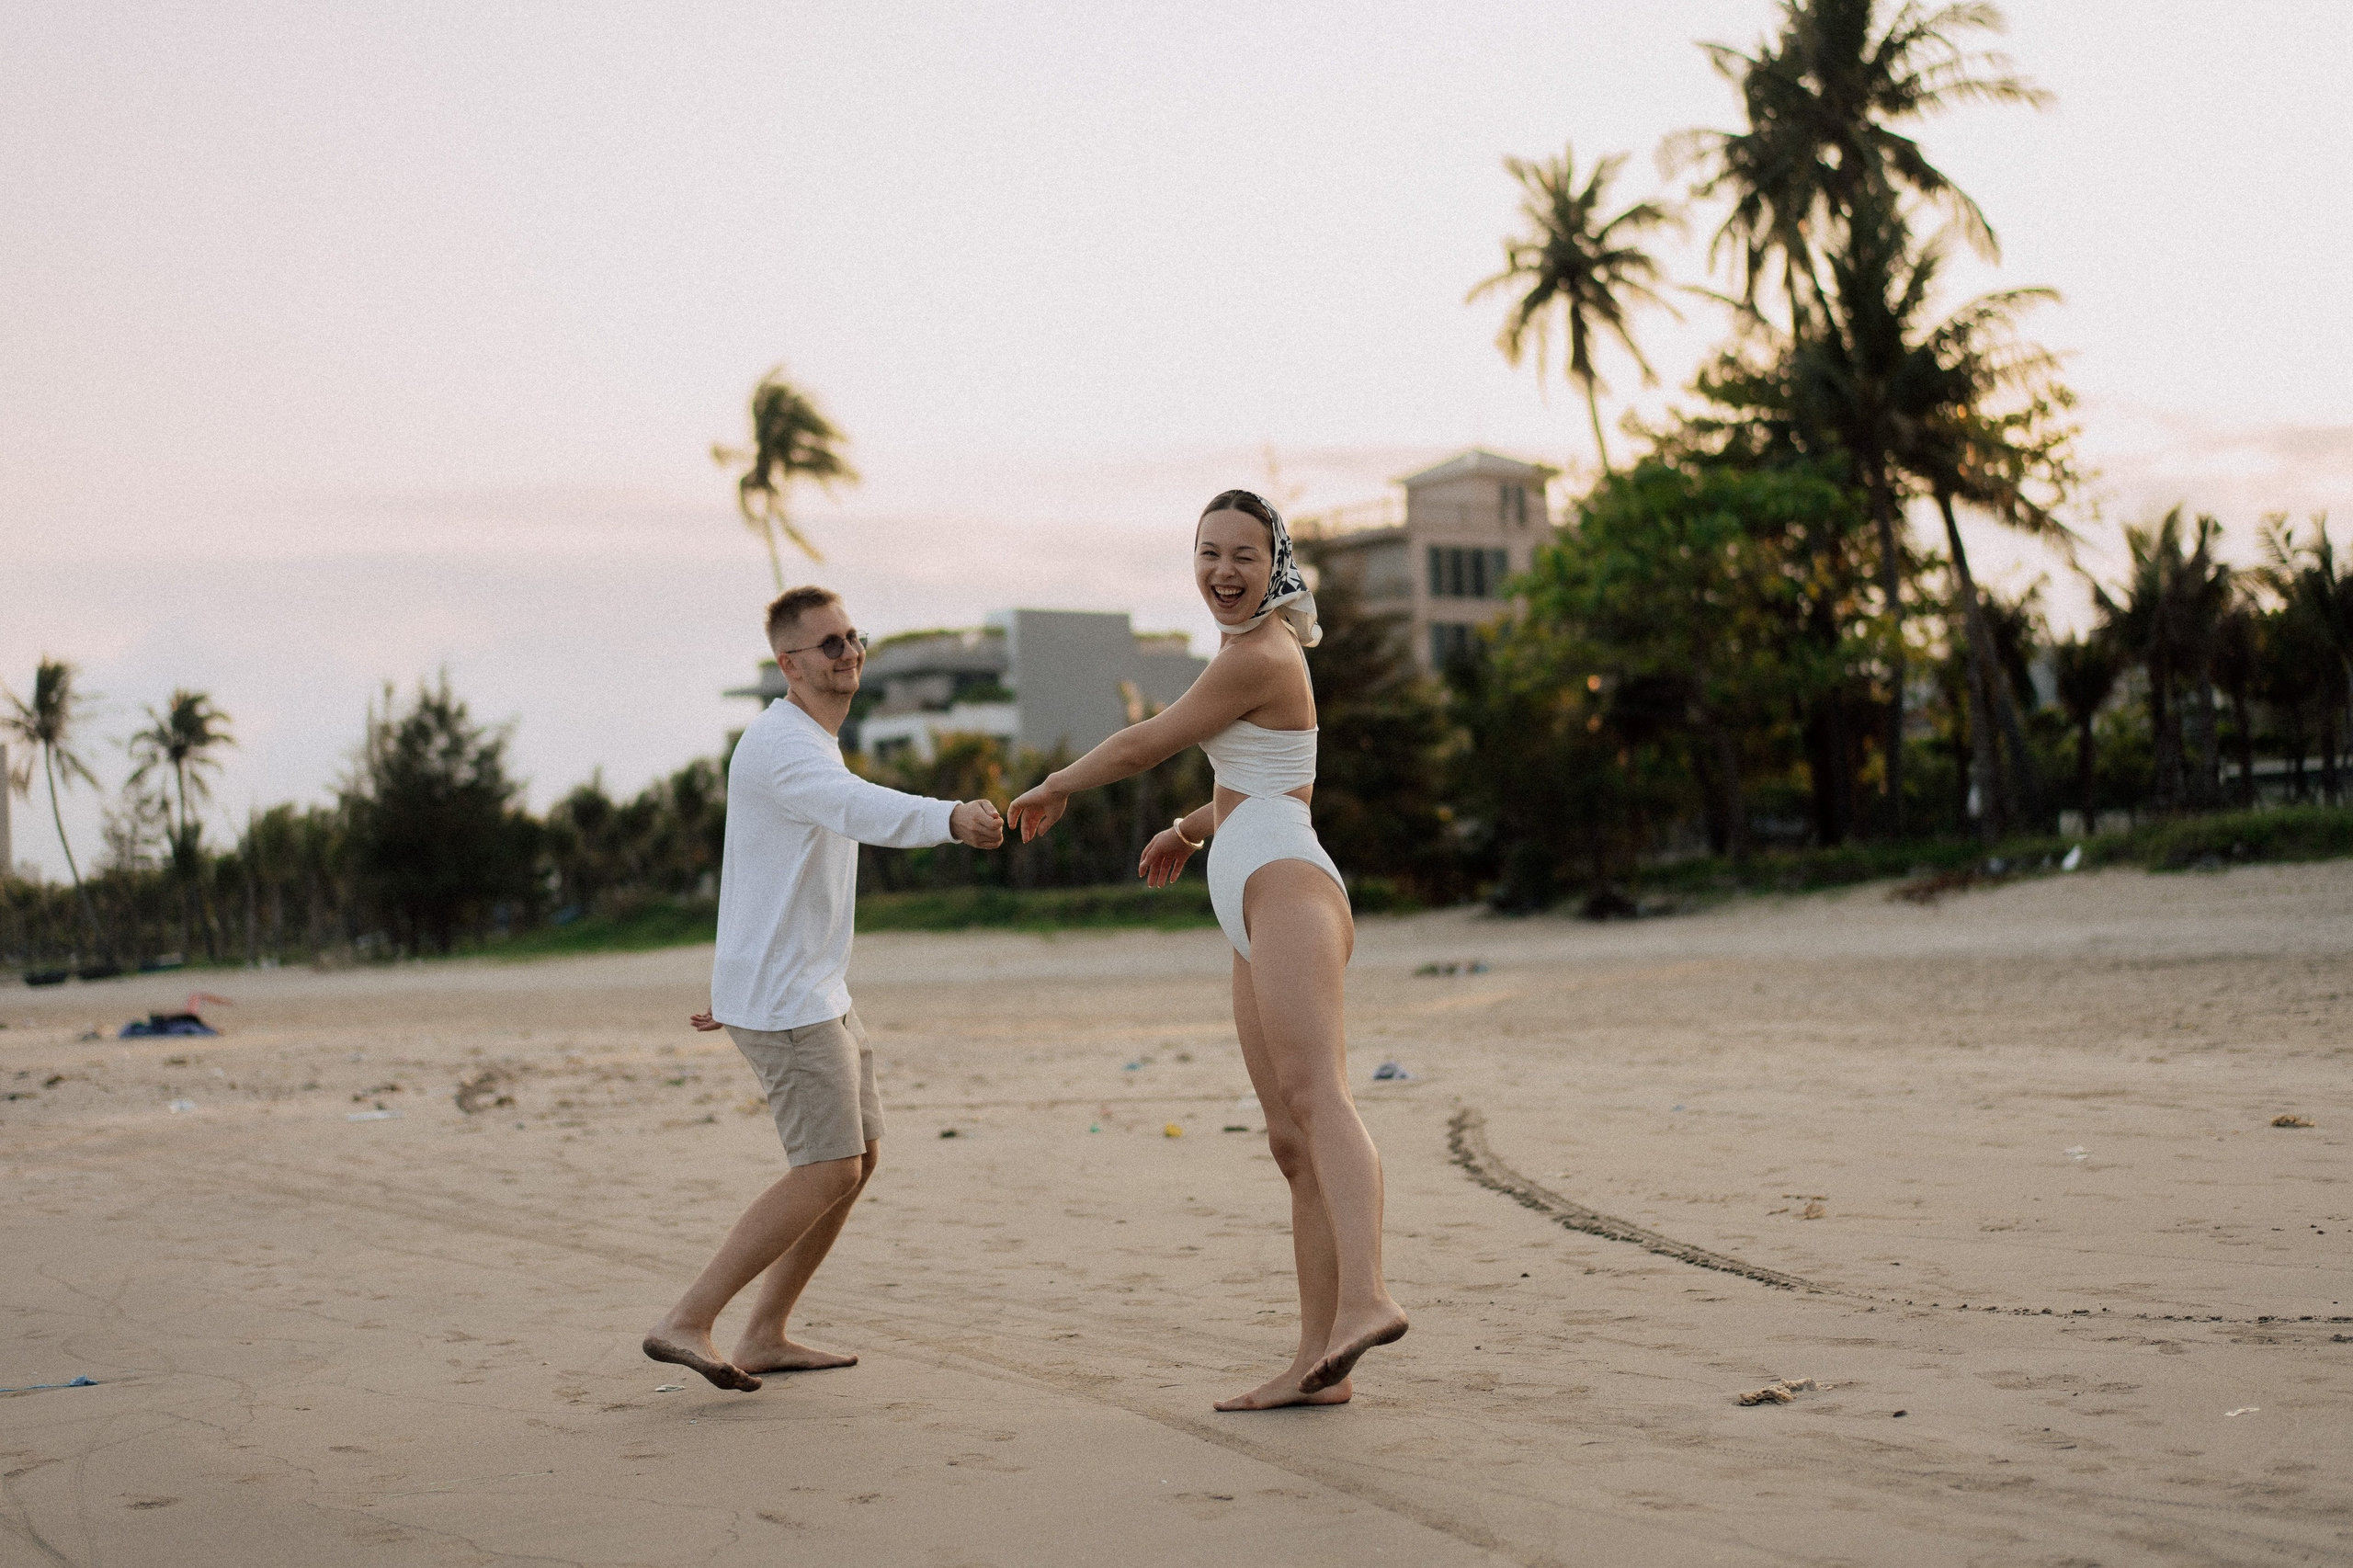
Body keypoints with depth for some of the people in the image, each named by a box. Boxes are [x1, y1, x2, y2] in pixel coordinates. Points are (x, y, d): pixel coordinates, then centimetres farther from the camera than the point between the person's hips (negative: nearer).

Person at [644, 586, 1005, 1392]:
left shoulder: (812, 745, 17)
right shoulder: (781, 744, -18)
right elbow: (859, 808, -40)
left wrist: (732, 979, 31)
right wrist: (953, 819, -58)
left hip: (816, 988, 11)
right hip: (783, 997, -11)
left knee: (858, 1155, 13)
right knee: (829, 1170, -11)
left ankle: (764, 1335, 18)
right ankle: (685, 1323, -6)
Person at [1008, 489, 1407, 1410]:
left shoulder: (1256, 658, -6)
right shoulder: (1270, 648, 25)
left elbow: (1142, 746, 1)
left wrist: (1054, 789, 17)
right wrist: (1193, 829, 46)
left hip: (1284, 885, -10)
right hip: (1258, 917, 10)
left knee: (1314, 1097, -29)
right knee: (1291, 1142, 6)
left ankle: (1363, 1301, -48)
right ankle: (1318, 1365, 6)